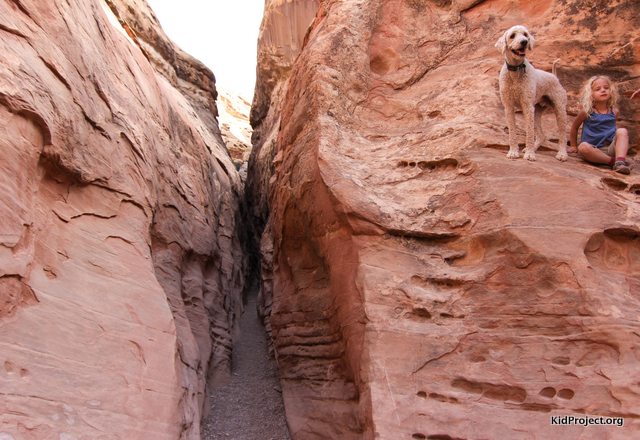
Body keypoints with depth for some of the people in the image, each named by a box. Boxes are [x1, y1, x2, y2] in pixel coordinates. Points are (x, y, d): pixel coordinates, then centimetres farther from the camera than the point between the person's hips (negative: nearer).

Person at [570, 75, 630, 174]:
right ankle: (613, 161, -29)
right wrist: (573, 147, 13)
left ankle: (620, 161, -36)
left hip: (611, 148, 3)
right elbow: (574, 127, 10)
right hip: (593, 149, -3)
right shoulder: (587, 112, -2)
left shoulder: (614, 111, 8)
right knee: (583, 147, -35)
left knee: (622, 131, -22)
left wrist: (624, 141, 18)